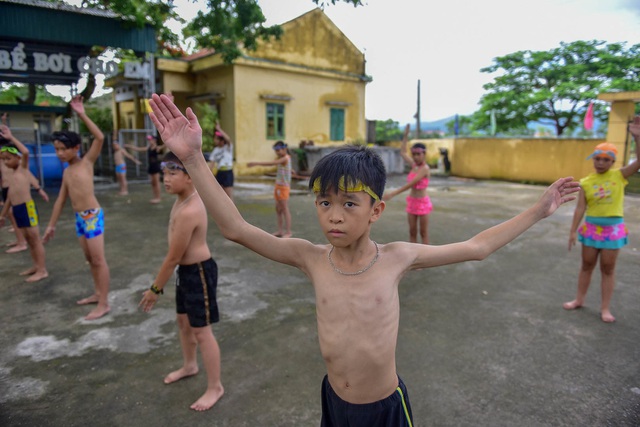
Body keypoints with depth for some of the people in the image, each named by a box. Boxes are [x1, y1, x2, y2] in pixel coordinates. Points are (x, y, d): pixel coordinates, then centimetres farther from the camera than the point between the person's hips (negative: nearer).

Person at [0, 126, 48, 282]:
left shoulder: (23, 168, -2)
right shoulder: (14, 174, 19)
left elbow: (26, 152, -22)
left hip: (27, 207, -8)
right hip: (17, 209, 8)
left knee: (35, 238, -4)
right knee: (28, 239, 14)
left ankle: (42, 270, 1)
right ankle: (36, 266, 24)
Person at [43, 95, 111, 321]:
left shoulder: (87, 161, -6)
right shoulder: (67, 171, 11)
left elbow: (100, 138, -21)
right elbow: (61, 199, 17)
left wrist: (82, 115, -24)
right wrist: (51, 225, 19)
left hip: (93, 216, -7)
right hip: (79, 218, 7)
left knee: (98, 259, -4)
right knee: (90, 259, 16)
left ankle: (104, 303, 2)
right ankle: (97, 293, 30)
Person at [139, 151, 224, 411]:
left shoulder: (188, 212, -30)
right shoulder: (187, 196, -2)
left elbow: (173, 257, -23)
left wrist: (155, 289, -13)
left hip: (199, 272, -11)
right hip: (187, 270, 11)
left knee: (201, 331, 2)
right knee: (183, 320, 26)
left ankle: (215, 387, 19)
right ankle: (189, 366, 50)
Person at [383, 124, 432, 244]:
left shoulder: (425, 168, -17)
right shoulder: (414, 165, 5)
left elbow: (410, 184, -25)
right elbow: (402, 153, 18)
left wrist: (393, 193, -30)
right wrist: (406, 135, 14)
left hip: (422, 202, -7)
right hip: (412, 202, 7)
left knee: (423, 232, 2)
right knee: (412, 232, 9)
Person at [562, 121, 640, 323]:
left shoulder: (619, 175, -3)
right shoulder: (585, 182, -4)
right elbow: (580, 208, -4)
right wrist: (572, 231, -6)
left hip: (613, 228, -1)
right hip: (591, 227, 1)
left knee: (608, 268, 7)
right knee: (587, 265, 13)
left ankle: (605, 308, 16)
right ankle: (579, 299, 27)